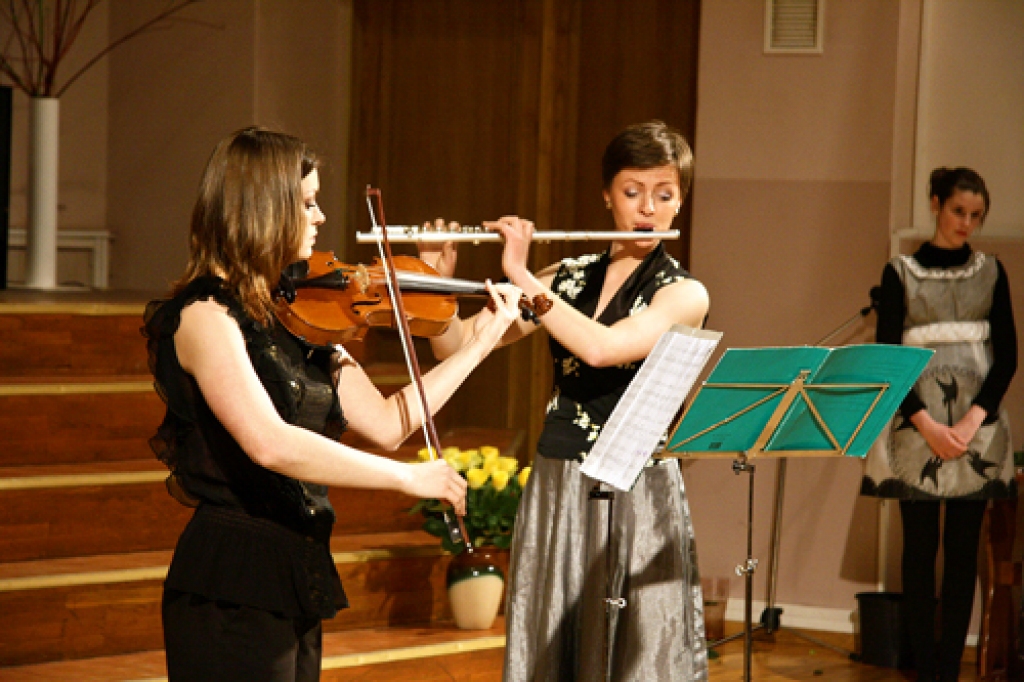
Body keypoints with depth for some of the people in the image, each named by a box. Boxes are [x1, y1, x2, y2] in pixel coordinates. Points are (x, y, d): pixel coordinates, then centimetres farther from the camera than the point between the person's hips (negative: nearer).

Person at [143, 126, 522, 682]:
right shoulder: (206, 315, -15)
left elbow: (385, 423, 12)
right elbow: (270, 444, -27)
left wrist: (479, 344, 13)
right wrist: (408, 478, -23)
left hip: (296, 580, 8)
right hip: (232, 591, -8)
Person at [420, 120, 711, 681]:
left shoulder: (684, 294, -4)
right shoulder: (567, 278, 8)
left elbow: (601, 347, -23)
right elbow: (457, 347, 5)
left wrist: (523, 276, -17)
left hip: (637, 495, -4)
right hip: (555, 488, 4)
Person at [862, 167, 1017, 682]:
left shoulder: (990, 272, 9)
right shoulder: (900, 273, 3)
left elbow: (1007, 354, 5)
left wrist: (975, 417, -10)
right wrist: (925, 423, -12)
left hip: (976, 426, 2)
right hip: (917, 423, -2)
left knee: (963, 548, 1)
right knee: (920, 548, -2)